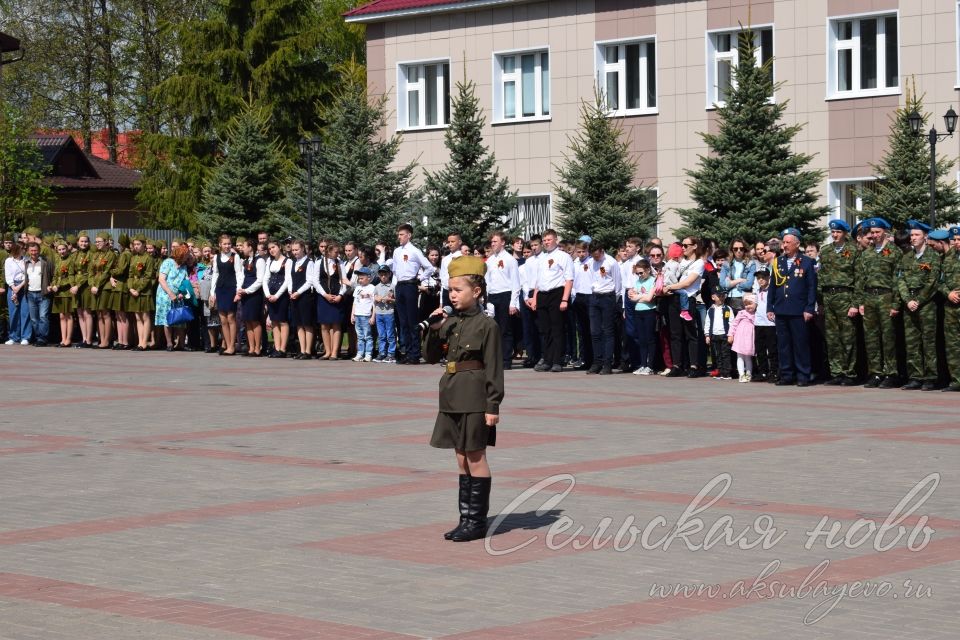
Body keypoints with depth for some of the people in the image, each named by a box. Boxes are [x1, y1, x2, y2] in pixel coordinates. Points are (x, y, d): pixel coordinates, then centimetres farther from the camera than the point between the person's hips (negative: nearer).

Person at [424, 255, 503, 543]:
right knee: (462, 459, 11)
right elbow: (432, 357, 14)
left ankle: (478, 522, 7)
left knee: (476, 458, 0)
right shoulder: (450, 323, 9)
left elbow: (494, 368, -11)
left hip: (474, 400, -7)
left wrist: (493, 405, -14)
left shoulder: (486, 325, -10)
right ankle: (467, 519, 18)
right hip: (452, 398, 7)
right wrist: (434, 329, -1)